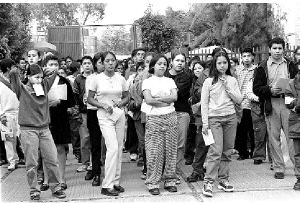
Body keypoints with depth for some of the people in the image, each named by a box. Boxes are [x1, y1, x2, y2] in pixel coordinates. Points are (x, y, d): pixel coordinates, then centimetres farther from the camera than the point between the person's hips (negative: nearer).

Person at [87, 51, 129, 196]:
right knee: (113, 147, -15)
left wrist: (121, 102, -7)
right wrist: (103, 105, -13)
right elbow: (89, 99, 1)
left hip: (119, 114, 4)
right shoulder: (97, 79, -3)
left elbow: (126, 97, 14)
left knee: (119, 148, 6)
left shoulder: (121, 79, 5)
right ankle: (107, 185, -9)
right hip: (104, 116, -4)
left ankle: (115, 181, 18)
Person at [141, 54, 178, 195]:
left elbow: (174, 97, -2)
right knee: (154, 151, -5)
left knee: (170, 150, 2)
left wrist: (157, 98, -10)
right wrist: (167, 101, -5)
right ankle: (153, 183, 2)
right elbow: (148, 100, -8)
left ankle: (170, 181, 12)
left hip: (170, 117, 3)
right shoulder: (147, 82, 6)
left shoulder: (170, 81, 14)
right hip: (154, 119, -3)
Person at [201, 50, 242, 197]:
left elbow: (239, 100, 5)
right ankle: (208, 182, -9)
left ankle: (223, 180, 16)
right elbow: (204, 103, 1)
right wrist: (205, 123, -5)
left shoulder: (232, 81, 10)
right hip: (214, 118, -3)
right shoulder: (209, 81, 1)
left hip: (230, 117, 3)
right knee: (216, 151, -12)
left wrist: (227, 87, -5)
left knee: (227, 151, 5)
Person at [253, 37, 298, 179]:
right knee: (274, 137, 3)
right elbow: (256, 88, 3)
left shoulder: (290, 66, 12)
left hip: (288, 102, 0)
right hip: (270, 104, 0)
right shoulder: (262, 68, 7)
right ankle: (278, 168, 10)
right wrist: (270, 90, -13)